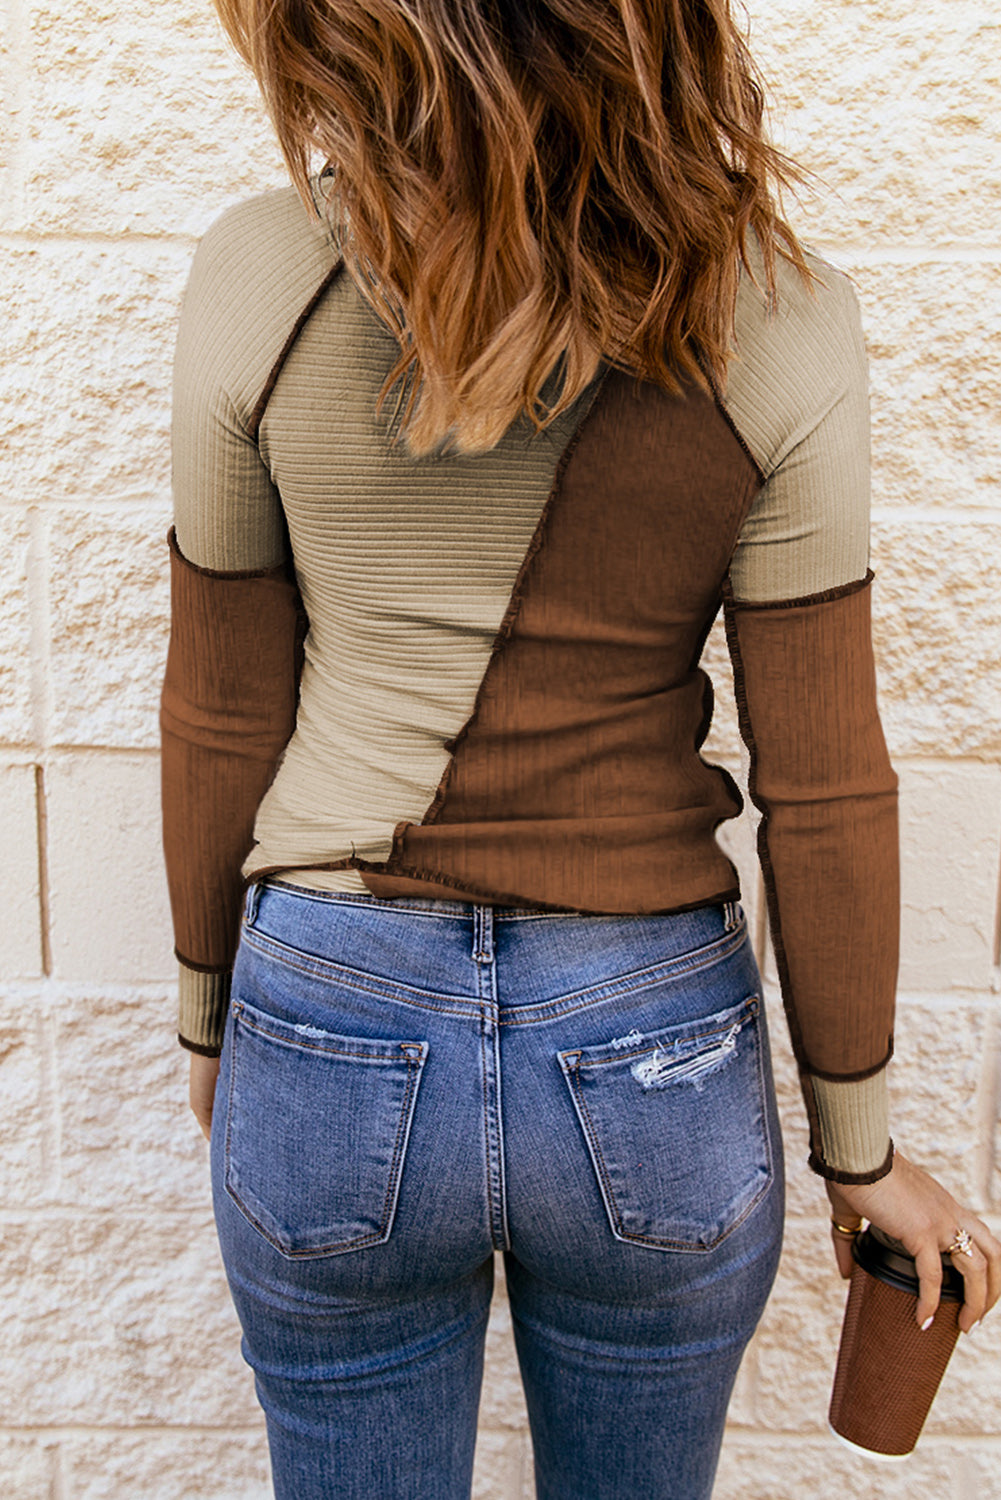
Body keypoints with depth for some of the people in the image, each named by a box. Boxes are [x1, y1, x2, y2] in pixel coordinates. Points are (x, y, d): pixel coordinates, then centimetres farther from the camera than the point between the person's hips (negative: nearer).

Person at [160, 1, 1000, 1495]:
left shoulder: (260, 278, -15)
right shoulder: (776, 323, -16)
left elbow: (222, 720, -5)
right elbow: (823, 791, -10)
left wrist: (210, 1006, 12)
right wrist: (859, 1145, 5)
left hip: (333, 1040, 1)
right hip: (654, 1052, 1)